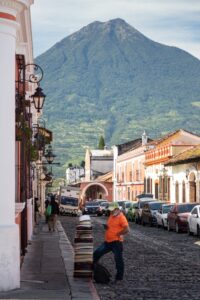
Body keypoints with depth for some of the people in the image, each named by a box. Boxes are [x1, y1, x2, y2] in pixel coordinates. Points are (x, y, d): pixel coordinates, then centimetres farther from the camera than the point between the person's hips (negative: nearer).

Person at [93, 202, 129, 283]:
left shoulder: (121, 217, -12)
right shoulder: (111, 216, 14)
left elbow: (127, 229, -21)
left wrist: (117, 234, -15)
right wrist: (106, 226, 7)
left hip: (116, 242, -8)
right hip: (108, 241, 8)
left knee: (118, 259, 1)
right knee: (97, 253, 3)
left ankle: (119, 277, 9)